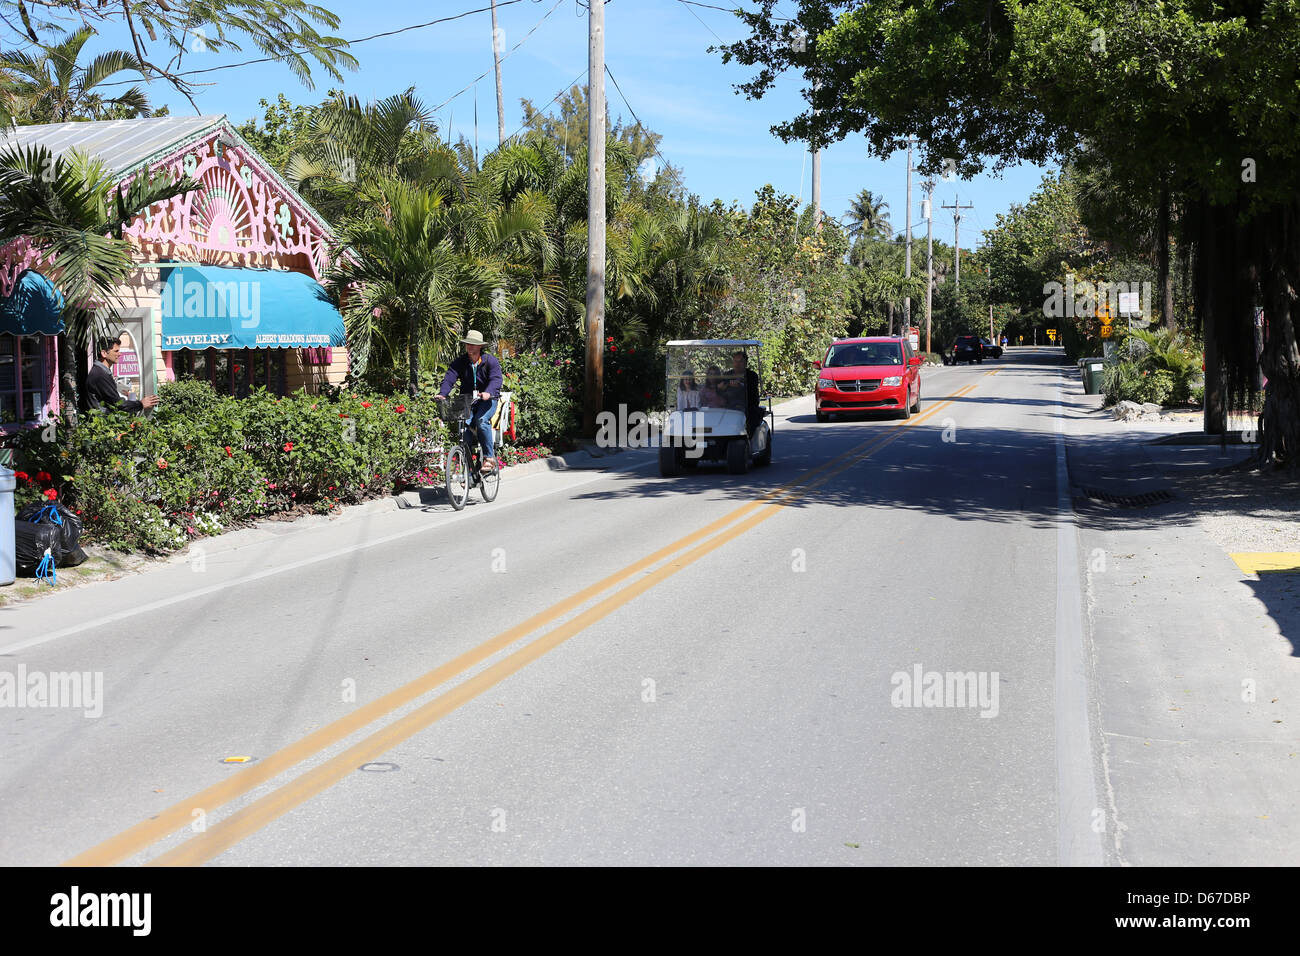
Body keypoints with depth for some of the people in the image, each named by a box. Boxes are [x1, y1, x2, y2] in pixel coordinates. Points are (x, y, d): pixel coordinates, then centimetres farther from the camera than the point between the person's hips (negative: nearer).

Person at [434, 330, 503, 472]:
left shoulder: (491, 361, -5)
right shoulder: (460, 362, 4)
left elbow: (496, 379, -21)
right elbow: (449, 378, -10)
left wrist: (488, 393, -43)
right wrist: (442, 394, -31)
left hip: (487, 400, -3)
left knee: (481, 420, -32)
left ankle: (489, 457, -22)